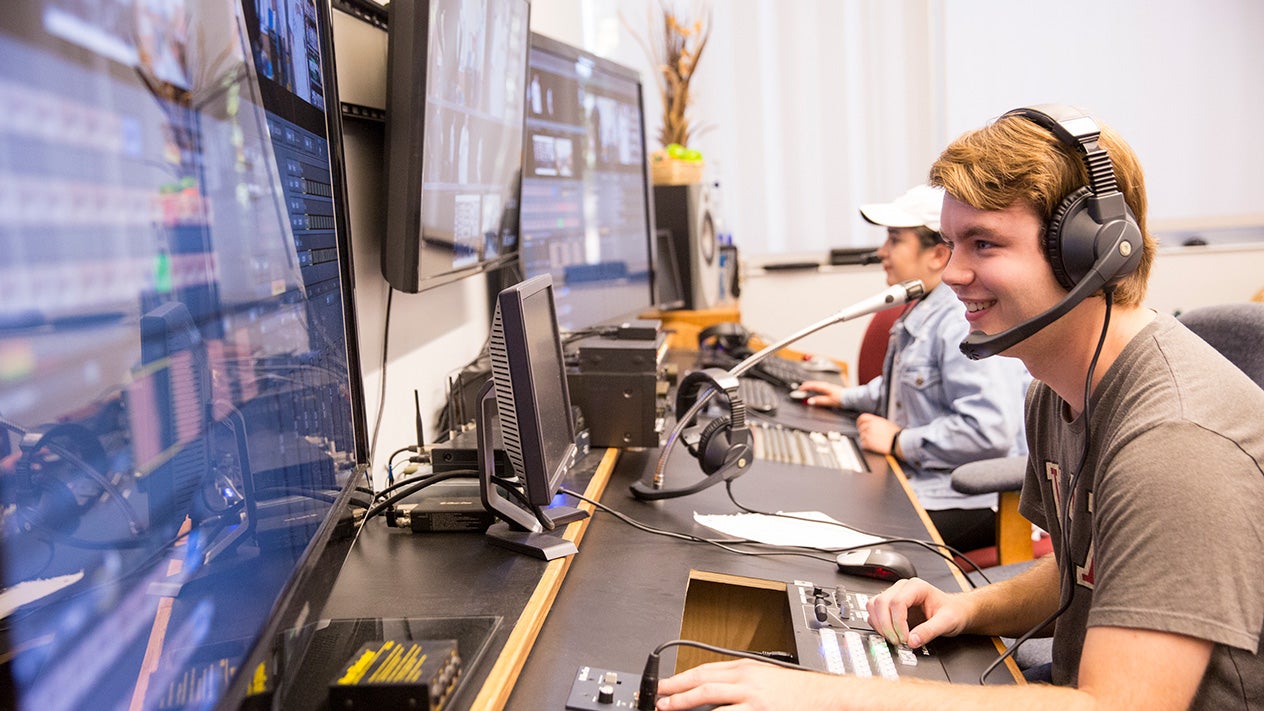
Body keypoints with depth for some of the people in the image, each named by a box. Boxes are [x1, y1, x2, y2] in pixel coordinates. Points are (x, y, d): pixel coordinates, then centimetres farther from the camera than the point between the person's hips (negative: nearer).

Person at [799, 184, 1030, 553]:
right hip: (916, 478, 10)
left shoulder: (969, 323, -21)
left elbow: (989, 429, -30)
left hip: (971, 501, -10)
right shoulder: (920, 311, 15)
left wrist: (899, 442, -20)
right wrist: (848, 397, 23)